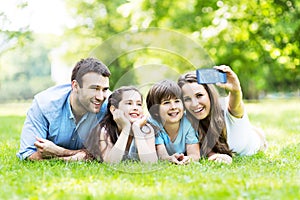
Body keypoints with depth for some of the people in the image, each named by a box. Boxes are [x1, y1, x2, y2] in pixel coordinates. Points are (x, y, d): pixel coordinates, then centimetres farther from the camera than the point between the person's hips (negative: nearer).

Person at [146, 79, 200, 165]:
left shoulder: (188, 122, -17)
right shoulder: (153, 124, -20)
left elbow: (195, 154, -22)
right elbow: (162, 155, -26)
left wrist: (188, 159, -46)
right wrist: (170, 159, -50)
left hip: (185, 164, 1)